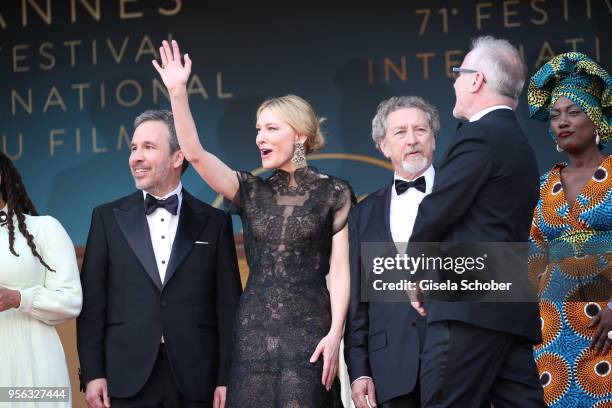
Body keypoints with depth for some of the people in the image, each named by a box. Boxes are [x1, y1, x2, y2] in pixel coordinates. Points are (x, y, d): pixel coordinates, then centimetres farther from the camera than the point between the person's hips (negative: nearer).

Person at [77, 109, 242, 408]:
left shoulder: (214, 222, 6)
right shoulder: (108, 218, 8)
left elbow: (228, 306, 4)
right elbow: (92, 301, 4)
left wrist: (227, 379, -3)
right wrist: (92, 374, -3)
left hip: (195, 381, 0)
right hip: (128, 379, 0)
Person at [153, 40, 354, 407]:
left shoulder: (334, 193, 2)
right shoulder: (251, 192, 10)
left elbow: (341, 269, -2)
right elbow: (194, 153, -2)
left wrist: (335, 333, -12)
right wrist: (178, 92, -11)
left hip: (309, 329, -3)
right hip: (254, 331, 3)